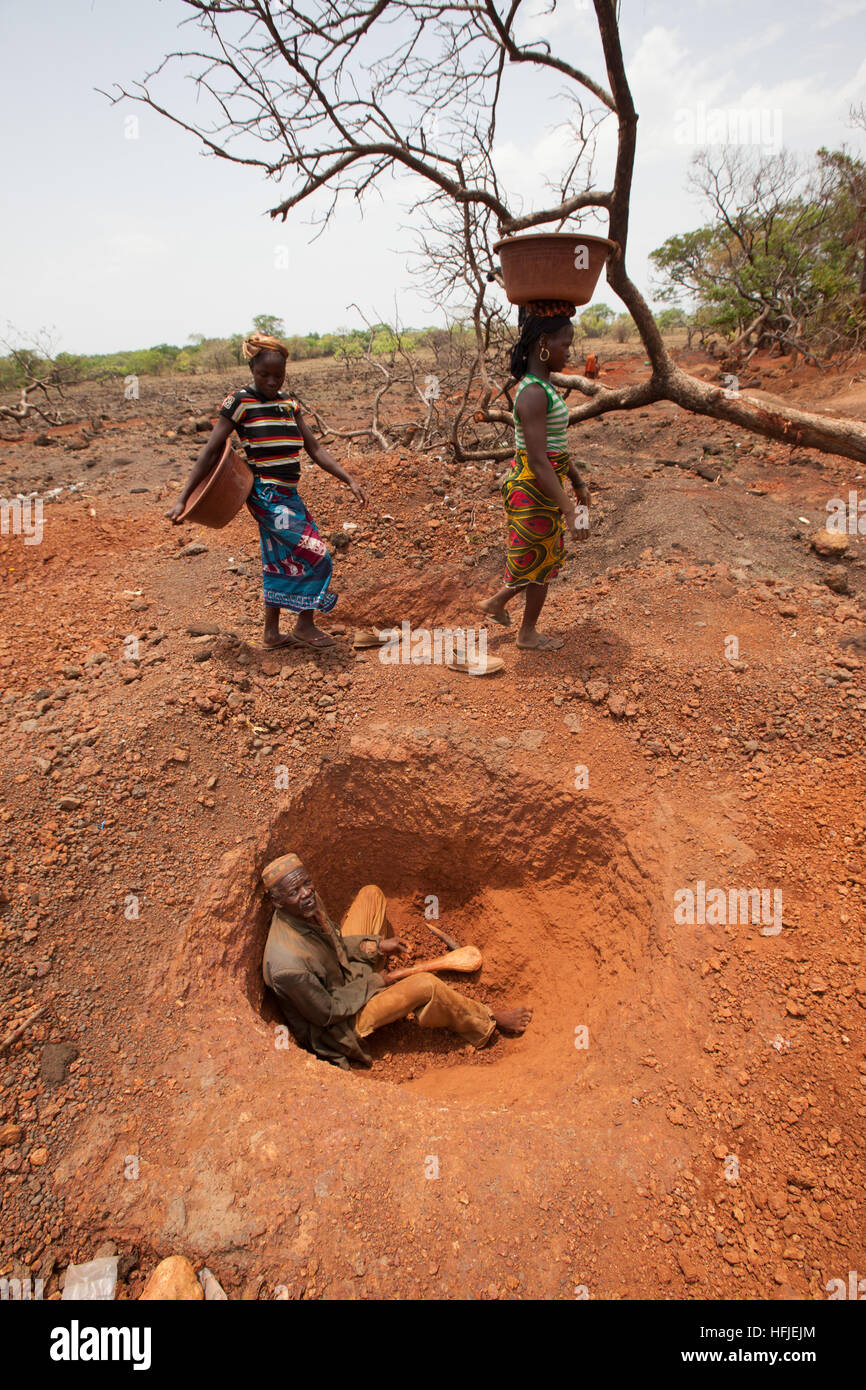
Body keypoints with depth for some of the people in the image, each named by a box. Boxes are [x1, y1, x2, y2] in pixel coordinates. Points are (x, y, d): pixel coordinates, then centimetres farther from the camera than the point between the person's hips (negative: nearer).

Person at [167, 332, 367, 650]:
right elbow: (210, 453, -7)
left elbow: (315, 449, 9)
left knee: (281, 562, 13)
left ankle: (272, 632, 25)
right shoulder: (240, 403, -8)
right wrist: (183, 499, -9)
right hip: (266, 495, -7)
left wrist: (350, 481, 0)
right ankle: (305, 625, 7)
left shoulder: (289, 404, 10)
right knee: (315, 556, -10)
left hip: (289, 495, 7)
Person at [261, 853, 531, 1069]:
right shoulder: (288, 965, -40)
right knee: (426, 985, -23)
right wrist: (372, 982, -15)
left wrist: (375, 946, -3)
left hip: (345, 972, 8)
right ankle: (485, 1022, 7)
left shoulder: (309, 903, -17)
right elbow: (326, 1014, -26)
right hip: (339, 1022, -8)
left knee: (371, 893, 7)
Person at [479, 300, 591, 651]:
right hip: (533, 491, -9)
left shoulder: (543, 386, 8)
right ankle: (528, 634, 27)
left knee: (546, 557, 21)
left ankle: (496, 602, 36)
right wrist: (568, 510, -29)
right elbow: (538, 461, -28)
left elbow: (557, 443, 17)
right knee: (539, 561, 8)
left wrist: (577, 481, 21)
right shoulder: (534, 394, -23)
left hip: (546, 486, 9)